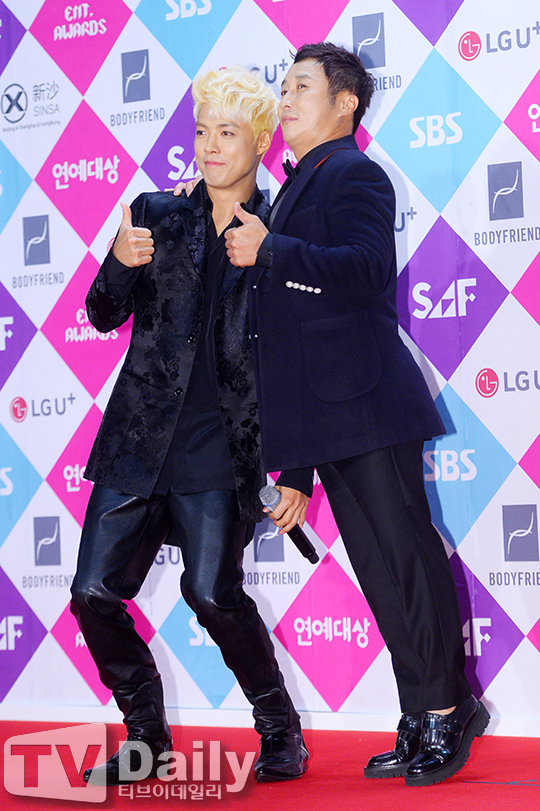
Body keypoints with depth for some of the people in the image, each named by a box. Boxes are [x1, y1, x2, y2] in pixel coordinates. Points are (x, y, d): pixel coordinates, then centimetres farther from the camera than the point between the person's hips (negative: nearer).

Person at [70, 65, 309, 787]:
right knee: (95, 593, -1)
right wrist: (120, 263, -13)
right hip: (139, 439, 4)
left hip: (220, 449, -3)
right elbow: (104, 315, 9)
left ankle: (282, 731, 9)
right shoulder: (157, 215, 10)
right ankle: (146, 737, 18)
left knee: (213, 593, -14)